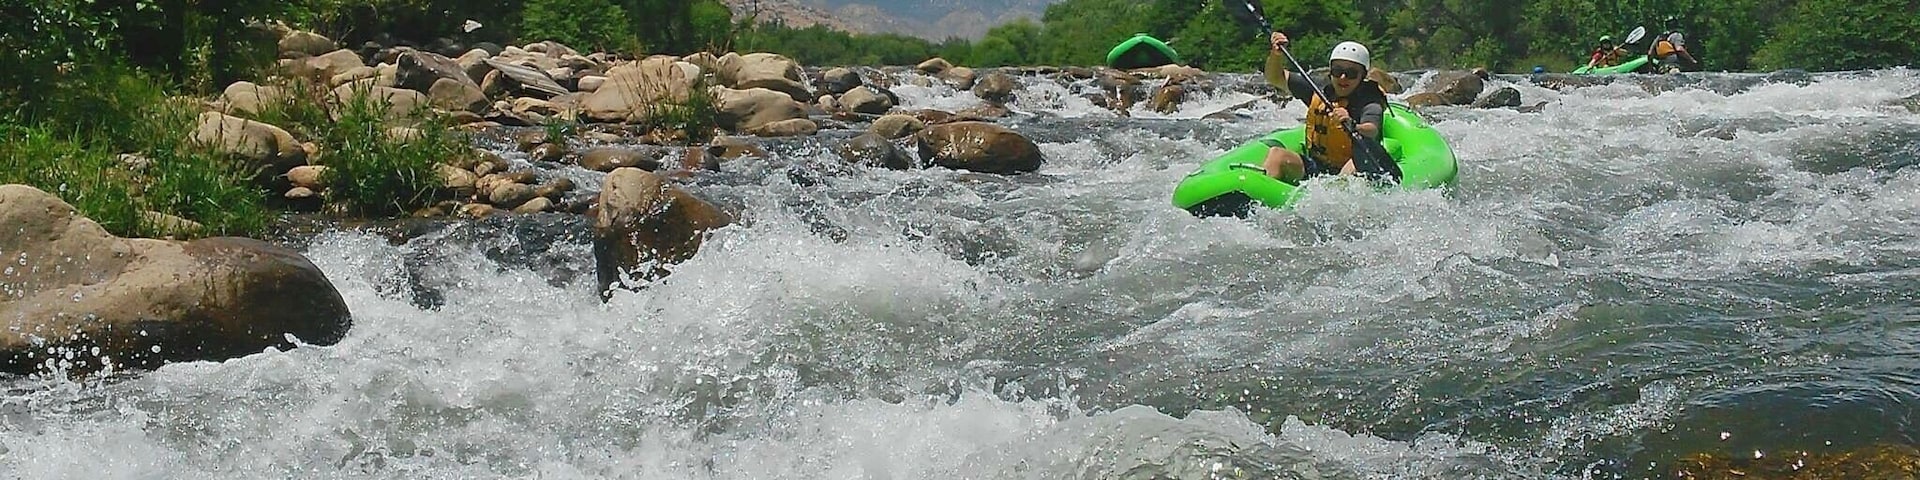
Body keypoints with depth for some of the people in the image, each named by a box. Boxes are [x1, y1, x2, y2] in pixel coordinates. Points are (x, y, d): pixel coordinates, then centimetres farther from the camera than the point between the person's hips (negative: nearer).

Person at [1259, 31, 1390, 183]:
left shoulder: (1368, 102, -8)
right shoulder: (1319, 93, 7)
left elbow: (1371, 131, -30)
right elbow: (1275, 78, 15)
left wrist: (1353, 128, -52)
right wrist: (1276, 54, -4)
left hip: (1347, 173, -5)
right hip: (1314, 170, 5)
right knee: (1276, 154, -20)